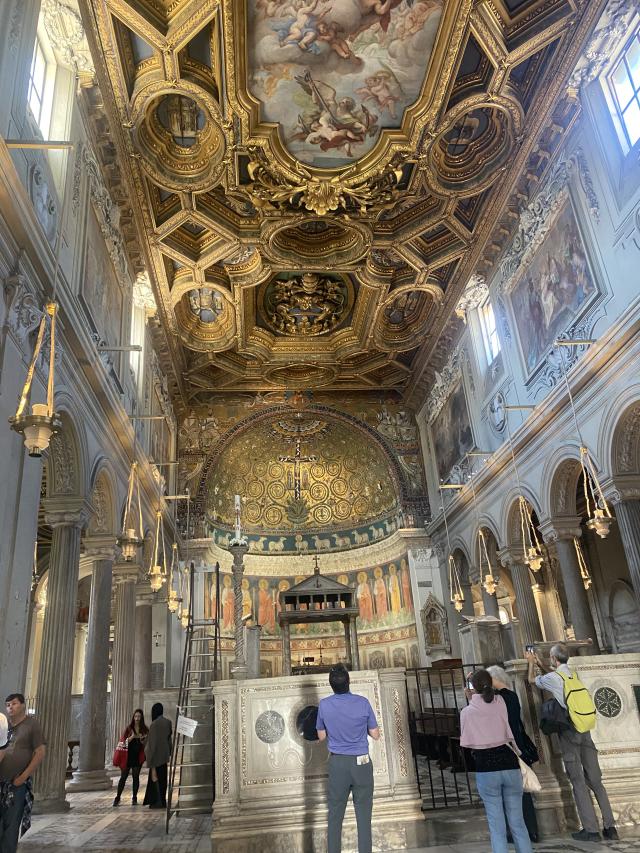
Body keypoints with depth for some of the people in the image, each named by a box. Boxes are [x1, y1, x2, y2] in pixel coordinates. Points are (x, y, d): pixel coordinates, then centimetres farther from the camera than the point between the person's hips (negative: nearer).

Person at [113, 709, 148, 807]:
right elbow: (123, 741, -3)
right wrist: (131, 737, -19)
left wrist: (143, 739, -15)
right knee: (123, 777, 1)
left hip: (138, 757, 0)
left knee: (136, 777, 4)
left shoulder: (145, 730, 3)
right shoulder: (128, 728, 1)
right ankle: (118, 797, 11)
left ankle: (134, 798, 14)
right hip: (128, 757, 0)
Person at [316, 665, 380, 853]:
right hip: (361, 763, 0)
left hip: (337, 764, 1)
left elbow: (321, 736, 4)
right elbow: (375, 735, -2)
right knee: (364, 816, 9)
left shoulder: (324, 705, -10)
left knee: (334, 816, 11)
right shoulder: (363, 703, -12)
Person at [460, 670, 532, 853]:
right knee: (518, 823, 14)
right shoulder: (501, 702, 0)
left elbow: (466, 743, 5)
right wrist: (475, 701, 19)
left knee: (497, 827, 7)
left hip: (486, 769, -2)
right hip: (509, 765, 2)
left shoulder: (467, 712, -6)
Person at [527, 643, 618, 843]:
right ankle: (610, 827, 10)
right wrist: (540, 663, 39)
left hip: (568, 731, -6)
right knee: (595, 780, 10)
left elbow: (532, 680, 12)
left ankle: (591, 830, 0)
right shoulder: (572, 674, 9)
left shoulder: (552, 677, -9)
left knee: (578, 782, -1)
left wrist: (531, 662, 28)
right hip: (584, 729, 6)